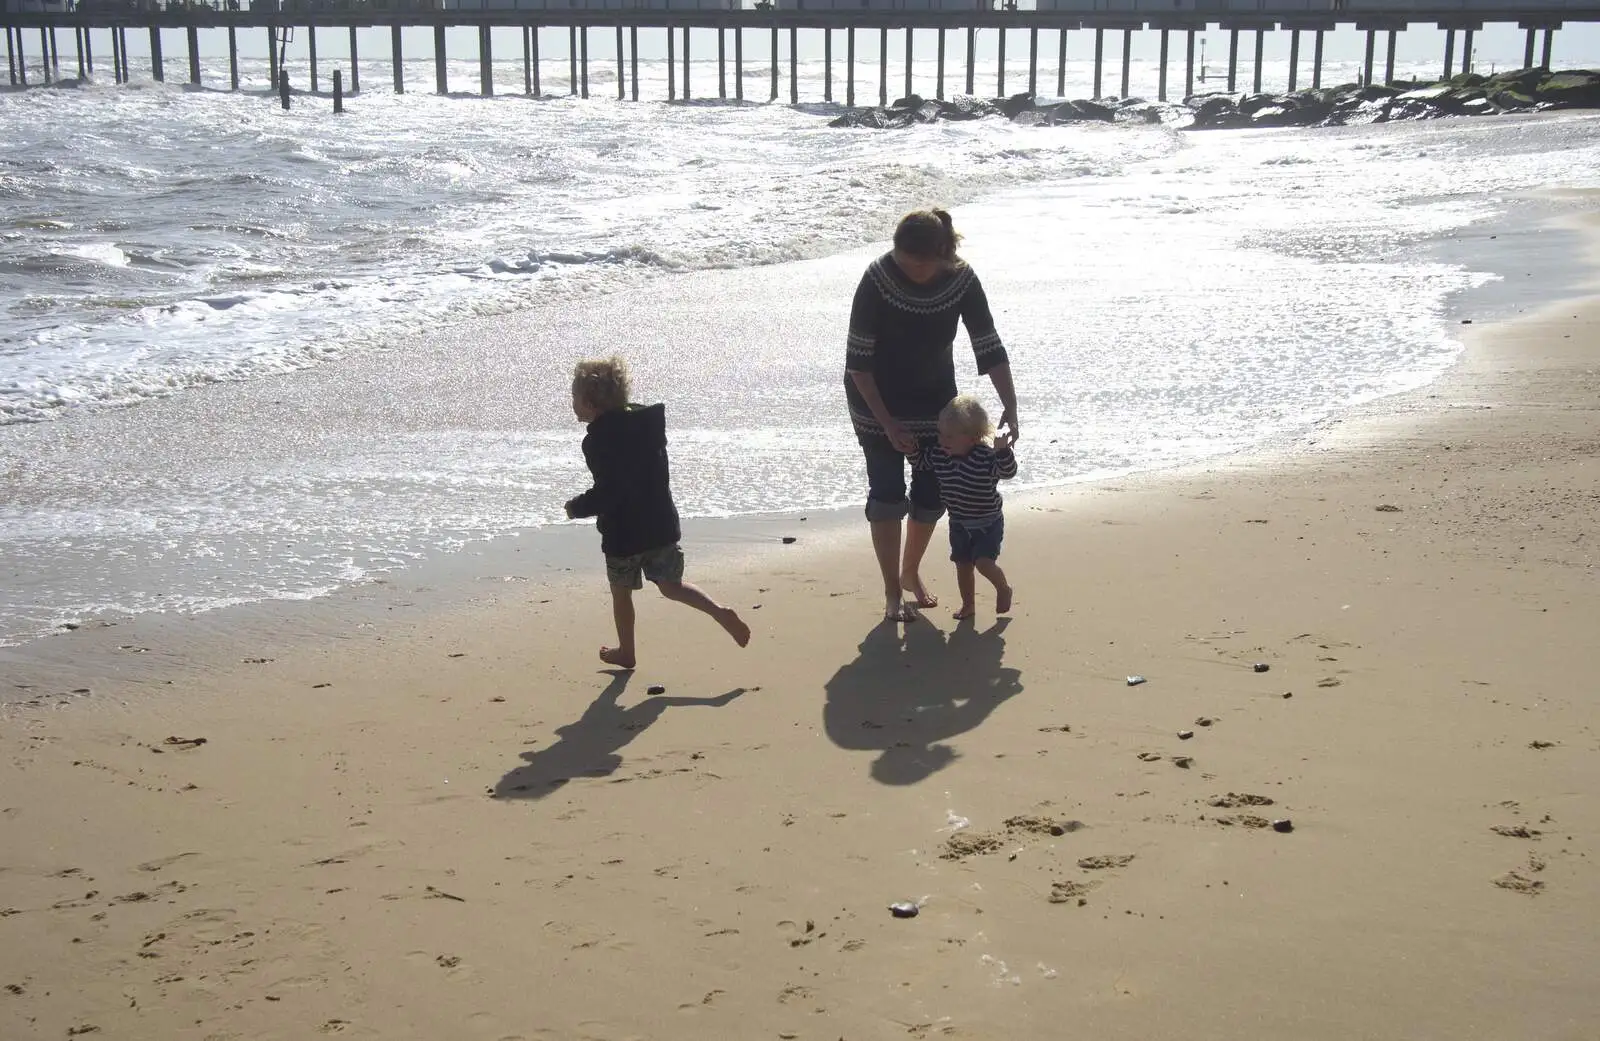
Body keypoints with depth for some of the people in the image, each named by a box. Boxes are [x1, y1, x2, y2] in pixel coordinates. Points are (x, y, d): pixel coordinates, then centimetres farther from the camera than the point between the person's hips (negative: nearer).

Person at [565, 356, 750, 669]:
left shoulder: (598, 438, -19)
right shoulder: (644, 419, 5)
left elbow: (606, 494, -24)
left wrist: (576, 508, -8)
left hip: (623, 531, -7)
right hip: (662, 522, 7)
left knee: (621, 591, 14)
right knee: (671, 585, 16)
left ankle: (626, 652, 28)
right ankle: (721, 613, -3)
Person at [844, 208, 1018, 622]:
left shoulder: (961, 280, -19)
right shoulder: (878, 278, -27)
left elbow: (990, 348, -12)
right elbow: (858, 360, -21)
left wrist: (1010, 406, -23)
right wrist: (887, 423, -23)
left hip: (934, 397, 3)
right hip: (878, 400, -3)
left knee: (933, 492, 7)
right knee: (887, 494, -3)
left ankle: (911, 571, 32)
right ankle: (893, 592, 10)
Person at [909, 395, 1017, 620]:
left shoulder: (986, 456, -25)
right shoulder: (938, 454, -9)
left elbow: (1008, 472, -35)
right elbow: (919, 461, 8)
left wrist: (1003, 451, -52)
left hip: (988, 523, -5)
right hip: (959, 524, 5)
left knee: (983, 562, -15)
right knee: (963, 566, 12)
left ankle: (1003, 588, 15)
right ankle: (967, 605, 30)